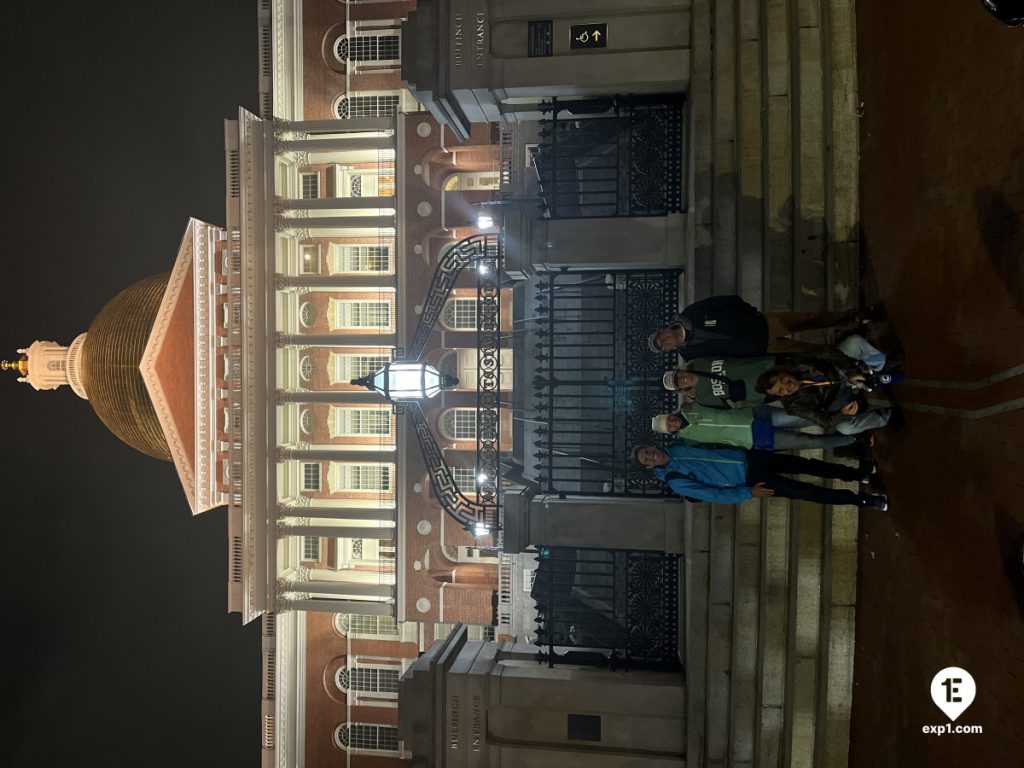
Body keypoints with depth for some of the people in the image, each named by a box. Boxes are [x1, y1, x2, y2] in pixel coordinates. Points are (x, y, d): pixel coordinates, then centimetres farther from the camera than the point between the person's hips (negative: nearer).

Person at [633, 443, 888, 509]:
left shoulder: (675, 448, 1)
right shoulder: (676, 481, -17)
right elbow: (715, 495, -16)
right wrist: (749, 493, -16)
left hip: (747, 457, 6)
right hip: (747, 479, -6)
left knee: (804, 464, 8)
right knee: (803, 492, -8)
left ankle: (857, 474, 28)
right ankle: (863, 500, 7)